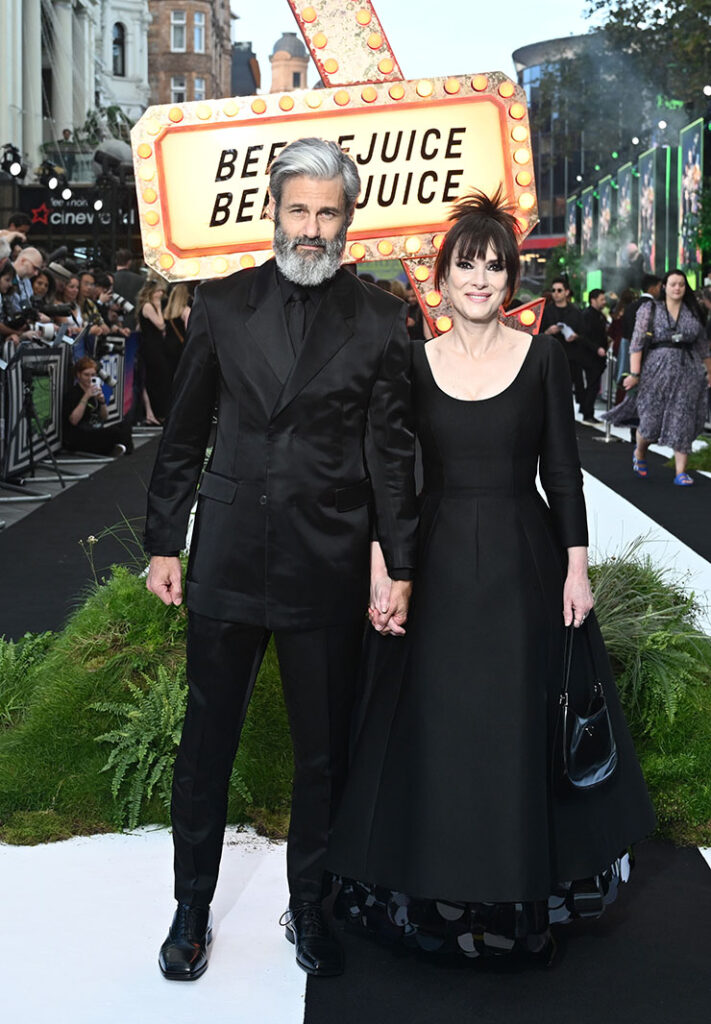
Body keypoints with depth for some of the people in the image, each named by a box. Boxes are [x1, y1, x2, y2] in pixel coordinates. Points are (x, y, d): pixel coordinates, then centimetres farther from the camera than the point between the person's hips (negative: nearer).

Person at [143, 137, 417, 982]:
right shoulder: (221, 305, 4)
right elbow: (183, 433, 8)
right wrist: (164, 542, 5)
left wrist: (401, 565, -1)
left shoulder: (379, 320, 1)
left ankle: (309, 910, 28)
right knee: (206, 744, 9)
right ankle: (192, 907, 27)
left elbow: (391, 451, 2)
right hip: (227, 559, 1)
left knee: (323, 752, 10)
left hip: (328, 566, -1)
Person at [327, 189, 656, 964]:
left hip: (524, 566, 0)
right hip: (436, 567, 1)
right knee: (435, 732, 7)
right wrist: (381, 571, -7)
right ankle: (439, 891, 25)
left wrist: (576, 569, -4)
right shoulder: (413, 362, 1)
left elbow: (562, 470, 1)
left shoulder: (542, 357, -1)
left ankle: (521, 892, 29)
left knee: (520, 728, 9)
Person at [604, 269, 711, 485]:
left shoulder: (693, 313, 12)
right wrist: (634, 373, -12)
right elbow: (637, 342, -5)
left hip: (687, 371, 2)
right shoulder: (650, 309, 2)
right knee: (652, 420, -2)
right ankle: (639, 453, 29)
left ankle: (681, 472, -1)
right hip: (657, 369, -2)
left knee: (683, 422, -3)